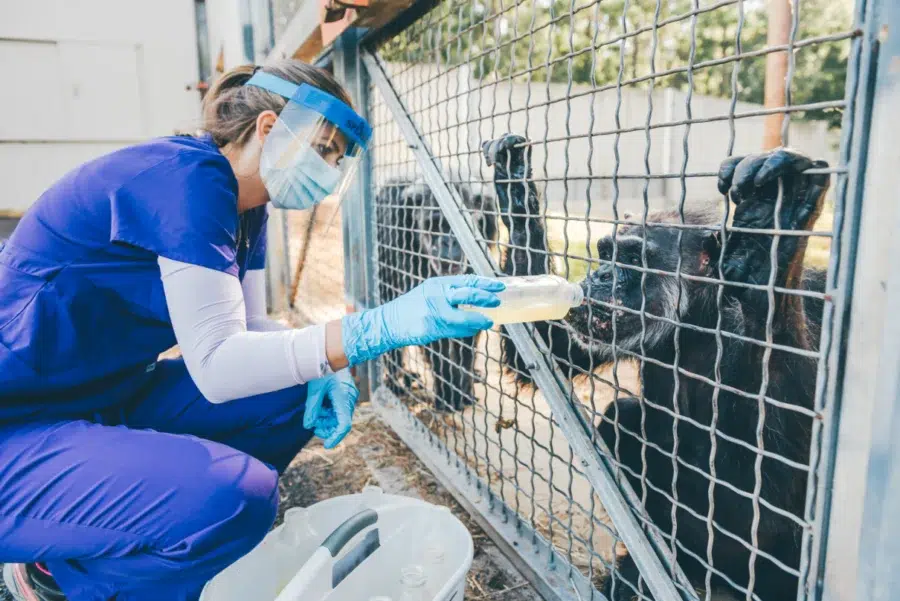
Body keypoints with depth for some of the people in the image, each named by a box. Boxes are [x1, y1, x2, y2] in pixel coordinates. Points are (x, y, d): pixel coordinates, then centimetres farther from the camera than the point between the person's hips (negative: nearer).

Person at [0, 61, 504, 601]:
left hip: (111, 401, 9)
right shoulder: (189, 176, -24)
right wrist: (381, 327, -38)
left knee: (304, 393, 0)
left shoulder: (245, 204, 4)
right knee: (238, 497, -31)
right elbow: (215, 364, -31)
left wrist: (327, 371, -12)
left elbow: (248, 326, 7)